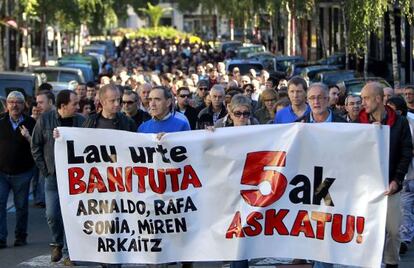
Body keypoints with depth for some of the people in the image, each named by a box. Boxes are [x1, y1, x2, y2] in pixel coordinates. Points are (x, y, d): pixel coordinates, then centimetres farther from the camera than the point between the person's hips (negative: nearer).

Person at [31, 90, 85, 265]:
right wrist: (44, 169, 1)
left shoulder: (81, 121, -4)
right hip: (53, 176, 0)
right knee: (52, 215, 0)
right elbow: (36, 147, 4)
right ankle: (57, 243, 27)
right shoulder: (45, 120, -4)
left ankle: (67, 253, 8)